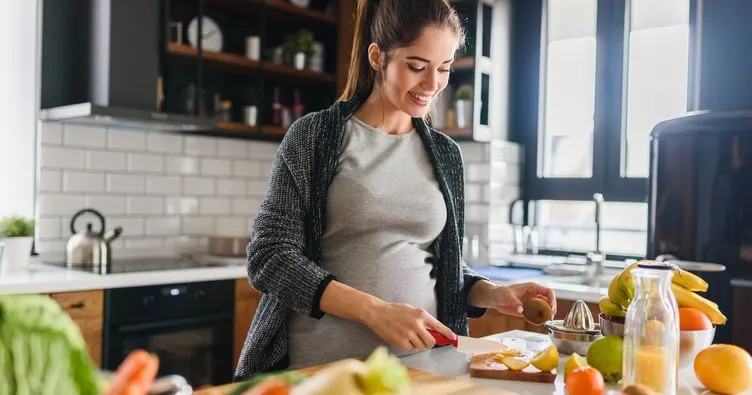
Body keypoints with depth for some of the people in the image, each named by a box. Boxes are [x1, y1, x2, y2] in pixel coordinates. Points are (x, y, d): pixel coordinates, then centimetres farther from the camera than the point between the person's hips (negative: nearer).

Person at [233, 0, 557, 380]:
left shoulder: (445, 154, 6)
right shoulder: (312, 137, -7)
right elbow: (270, 258, -11)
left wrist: (493, 294, -7)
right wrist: (375, 311, -21)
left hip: (418, 362, 4)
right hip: (322, 366, -4)